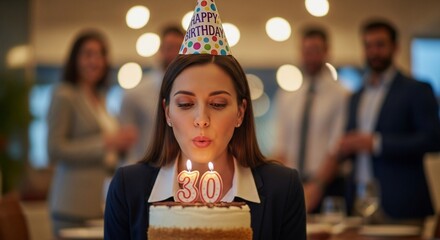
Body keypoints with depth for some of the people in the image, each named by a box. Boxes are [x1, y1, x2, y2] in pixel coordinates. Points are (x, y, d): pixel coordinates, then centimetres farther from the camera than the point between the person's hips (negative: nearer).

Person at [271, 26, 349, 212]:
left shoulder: (340, 96, -2)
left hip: (326, 186, -4)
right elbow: (280, 146, 8)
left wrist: (316, 185, -17)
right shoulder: (286, 97, 13)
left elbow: (336, 149, -9)